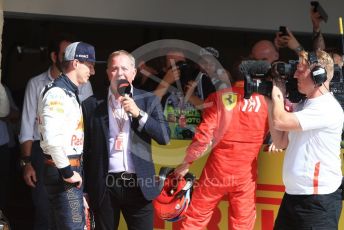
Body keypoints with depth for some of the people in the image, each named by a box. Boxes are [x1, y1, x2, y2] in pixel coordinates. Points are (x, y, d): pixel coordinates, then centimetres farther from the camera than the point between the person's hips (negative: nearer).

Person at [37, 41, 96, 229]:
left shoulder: (69, 93, 16)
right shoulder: (57, 93, -16)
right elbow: (52, 138, -27)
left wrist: (74, 171, 14)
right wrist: (67, 172, -20)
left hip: (69, 169, 10)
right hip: (62, 172, -10)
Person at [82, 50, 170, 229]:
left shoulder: (148, 101, 6)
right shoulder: (92, 105, 4)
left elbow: (164, 137, -3)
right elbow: (84, 149, 5)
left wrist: (138, 114, -14)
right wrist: (84, 190, 3)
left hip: (139, 185, 0)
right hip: (105, 187, 0)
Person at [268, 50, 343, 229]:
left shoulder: (327, 108, -16)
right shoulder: (302, 106, 14)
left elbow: (280, 122, -20)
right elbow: (281, 142, 15)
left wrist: (278, 95, -1)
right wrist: (271, 102, 10)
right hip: (292, 195, 9)